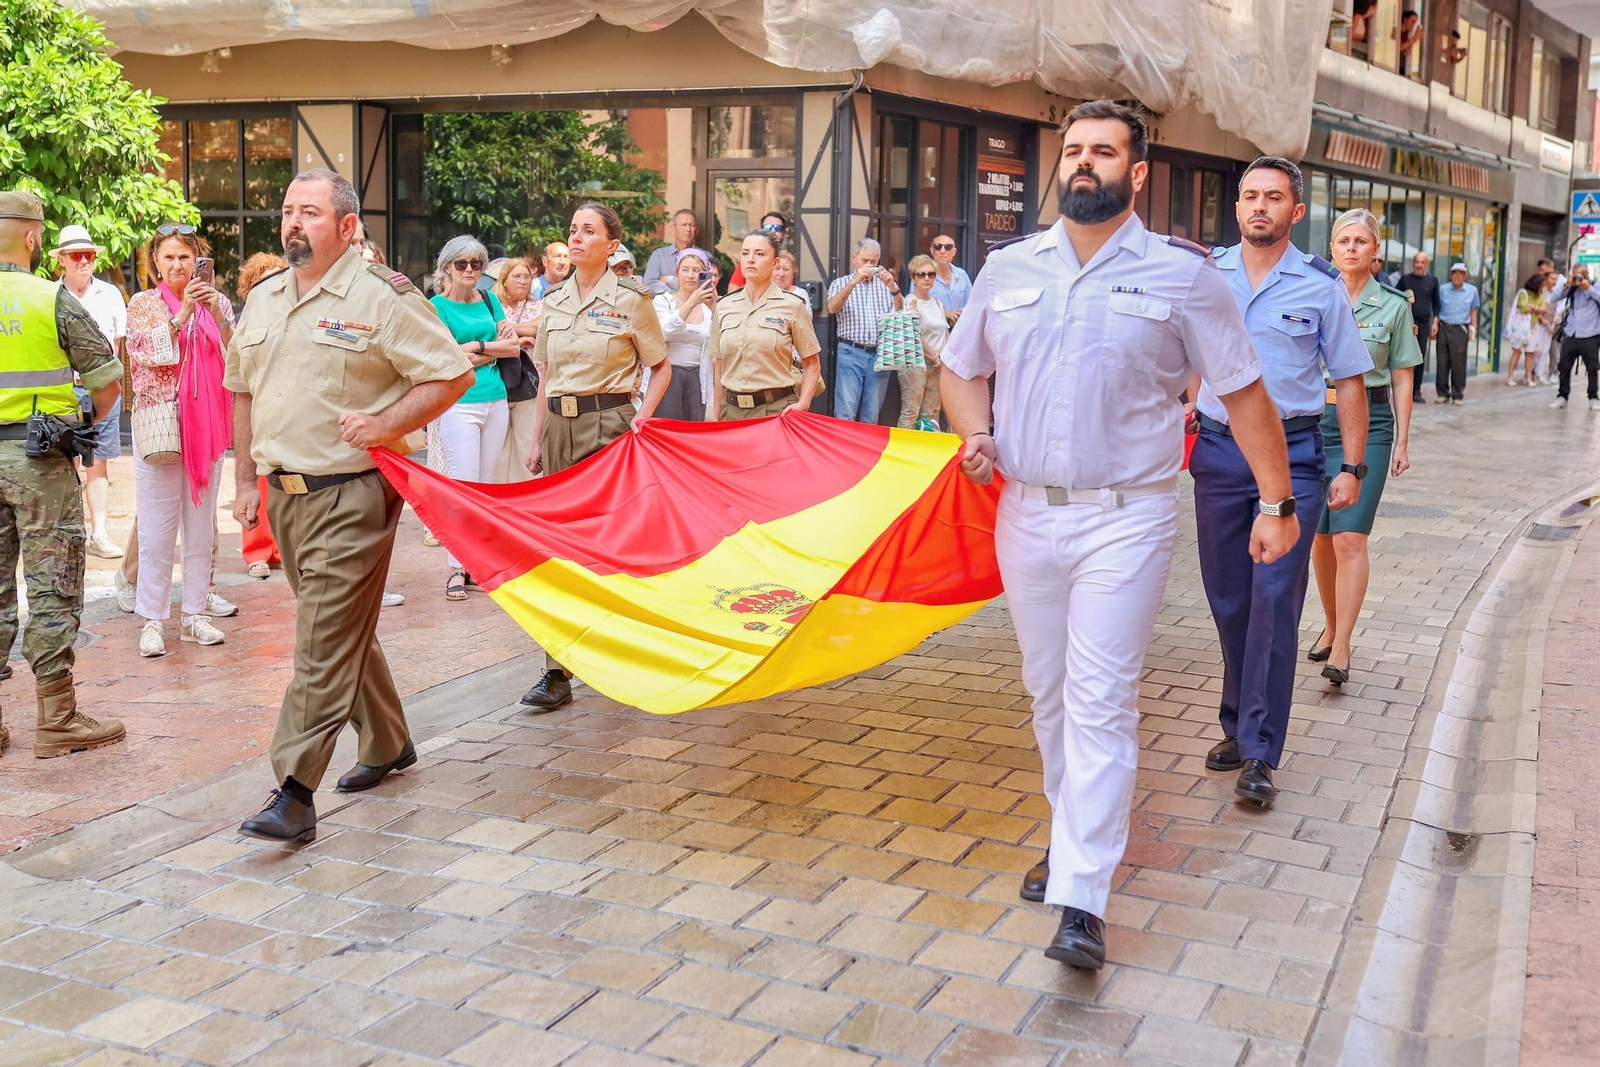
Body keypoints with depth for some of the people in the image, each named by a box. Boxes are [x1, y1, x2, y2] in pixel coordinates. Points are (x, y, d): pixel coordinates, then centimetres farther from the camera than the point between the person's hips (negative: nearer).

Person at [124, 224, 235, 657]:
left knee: (201, 525, 8)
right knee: (157, 529, -2)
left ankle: (194, 613, 17)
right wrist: (183, 312, -19)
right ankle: (152, 620, 4)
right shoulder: (143, 304, 4)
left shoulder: (217, 302, 9)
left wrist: (217, 314, -17)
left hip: (207, 425, 2)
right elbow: (149, 353, -11)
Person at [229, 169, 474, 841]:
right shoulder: (262, 300, 12)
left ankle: (294, 791, -6)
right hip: (284, 495, 7)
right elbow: (242, 391, 21)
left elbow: (452, 374, -9)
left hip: (351, 493, -7)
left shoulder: (381, 296, -8)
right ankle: (387, 744, 34)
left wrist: (385, 424, -19)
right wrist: (246, 481, 17)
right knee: (346, 632, 17)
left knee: (326, 643, -8)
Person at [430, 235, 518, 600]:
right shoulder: (438, 306, -2)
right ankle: (456, 570, -4)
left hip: (496, 401, 6)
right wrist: (495, 346, -5)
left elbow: (513, 346, 6)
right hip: (460, 404, -6)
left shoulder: (489, 300, 13)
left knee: (487, 486, 7)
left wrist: (476, 347, -8)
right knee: (463, 486, -9)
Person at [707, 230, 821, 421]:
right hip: (731, 409, 3)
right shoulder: (724, 306, 8)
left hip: (776, 409, -3)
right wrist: (715, 416, 9)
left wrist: (802, 405, -12)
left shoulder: (792, 305, -2)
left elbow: (812, 365, 1)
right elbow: (718, 367, 12)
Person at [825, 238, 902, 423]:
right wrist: (854, 281, -19)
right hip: (851, 353, -2)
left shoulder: (885, 285, 14)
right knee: (845, 415, -9)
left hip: (880, 354, 2)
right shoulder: (841, 283, 10)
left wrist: (893, 288, -13)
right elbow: (832, 308, -9)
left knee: (871, 417, 6)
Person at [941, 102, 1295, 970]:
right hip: (1026, 514, 4)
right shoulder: (1008, 267, 8)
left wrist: (1276, 502, 0)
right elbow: (962, 368, 19)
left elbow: (1243, 393, 2)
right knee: (1049, 693, 14)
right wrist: (976, 434, -1)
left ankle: (1081, 903, -6)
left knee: (1100, 703, -9)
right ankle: (1074, 839, 34)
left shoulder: (1182, 273, -2)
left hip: (1125, 518, -4)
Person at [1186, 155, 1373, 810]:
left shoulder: (1320, 286, -1)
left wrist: (1352, 468, -1)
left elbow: (1348, 380, 3)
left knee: (1275, 600, -8)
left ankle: (1259, 754, -4)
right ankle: (1238, 724, 25)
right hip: (1217, 450, 3)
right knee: (1227, 600, 9)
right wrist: (1189, 417, 5)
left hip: (1291, 454, -3)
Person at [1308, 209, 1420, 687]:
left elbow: (1401, 380, 7)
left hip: (1368, 422, -2)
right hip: (1313, 418, 2)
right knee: (1320, 537, 8)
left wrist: (1402, 442, 4)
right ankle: (1331, 626, 28)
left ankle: (1340, 649, -11)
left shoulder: (1394, 306, 3)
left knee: (1350, 537, -11)